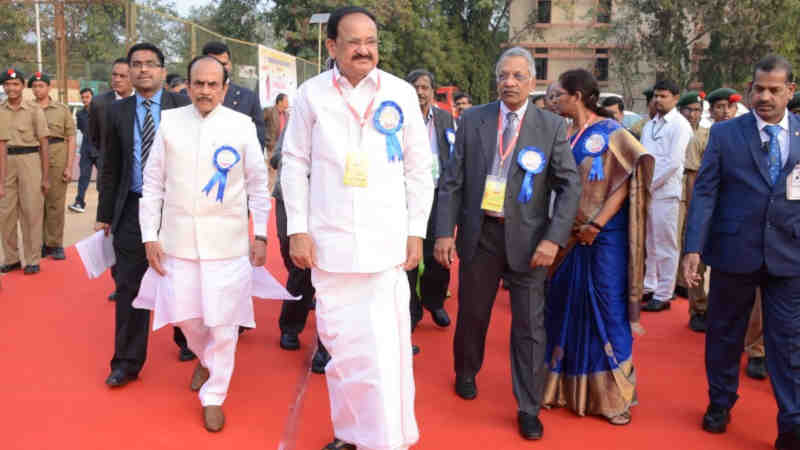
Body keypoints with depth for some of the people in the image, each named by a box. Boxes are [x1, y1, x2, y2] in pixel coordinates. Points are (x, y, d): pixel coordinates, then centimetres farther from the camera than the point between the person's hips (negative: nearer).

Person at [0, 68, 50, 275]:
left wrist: (45, 176, -2)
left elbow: (43, 145, 1)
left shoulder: (34, 110, 1)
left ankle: (32, 260, 9)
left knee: (31, 212, 0)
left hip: (29, 160, -3)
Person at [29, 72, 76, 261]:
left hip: (57, 160, -1)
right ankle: (41, 243, 14)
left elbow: (71, 139, 4)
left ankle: (55, 244, 9)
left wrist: (69, 167, -3)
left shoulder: (62, 109, 6)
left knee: (55, 203, 0)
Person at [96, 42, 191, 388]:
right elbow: (110, 168, 10)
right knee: (129, 287, 4)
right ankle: (127, 361, 15)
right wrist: (105, 214, 8)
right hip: (133, 208, 2)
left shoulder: (182, 106, -2)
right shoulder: (118, 112, 7)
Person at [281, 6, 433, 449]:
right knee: (340, 345, 11)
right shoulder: (311, 94, 1)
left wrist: (416, 232, 3)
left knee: (385, 348, -6)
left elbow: (418, 169, 5)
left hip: (386, 242, -1)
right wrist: (298, 230, -2)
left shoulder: (402, 93, 1)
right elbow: (295, 164, 4)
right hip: (330, 242, 1)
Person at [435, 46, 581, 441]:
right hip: (479, 233, 1)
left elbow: (570, 185, -4)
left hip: (526, 238, -1)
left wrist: (553, 238, -15)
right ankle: (466, 373, 43)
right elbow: (452, 181, 2)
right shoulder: (472, 120, 2)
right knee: (472, 313, 16)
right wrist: (444, 232, -5)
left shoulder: (552, 126, -2)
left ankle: (528, 408, 17)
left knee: (529, 324, 3)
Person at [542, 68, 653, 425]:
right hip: (570, 235, 6)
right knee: (564, 306, 10)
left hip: (604, 236, -6)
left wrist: (597, 225, -18)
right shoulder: (565, 135, 11)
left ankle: (614, 395, 13)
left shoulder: (611, 131, -6)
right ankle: (563, 384, 26)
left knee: (607, 310, -1)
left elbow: (623, 183, -11)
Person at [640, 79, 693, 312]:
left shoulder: (680, 125, -6)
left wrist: (649, 184, -12)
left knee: (665, 245, -1)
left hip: (665, 192, -7)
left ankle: (663, 295, 6)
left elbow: (673, 162, -14)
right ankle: (649, 287, 24)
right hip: (645, 191, 7)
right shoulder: (649, 126, 17)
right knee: (649, 243, 13)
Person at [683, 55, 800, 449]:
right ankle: (720, 404, 32)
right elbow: (704, 192, -4)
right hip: (733, 251, 0)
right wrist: (693, 247, -12)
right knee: (725, 333, 14)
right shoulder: (724, 133, 0)